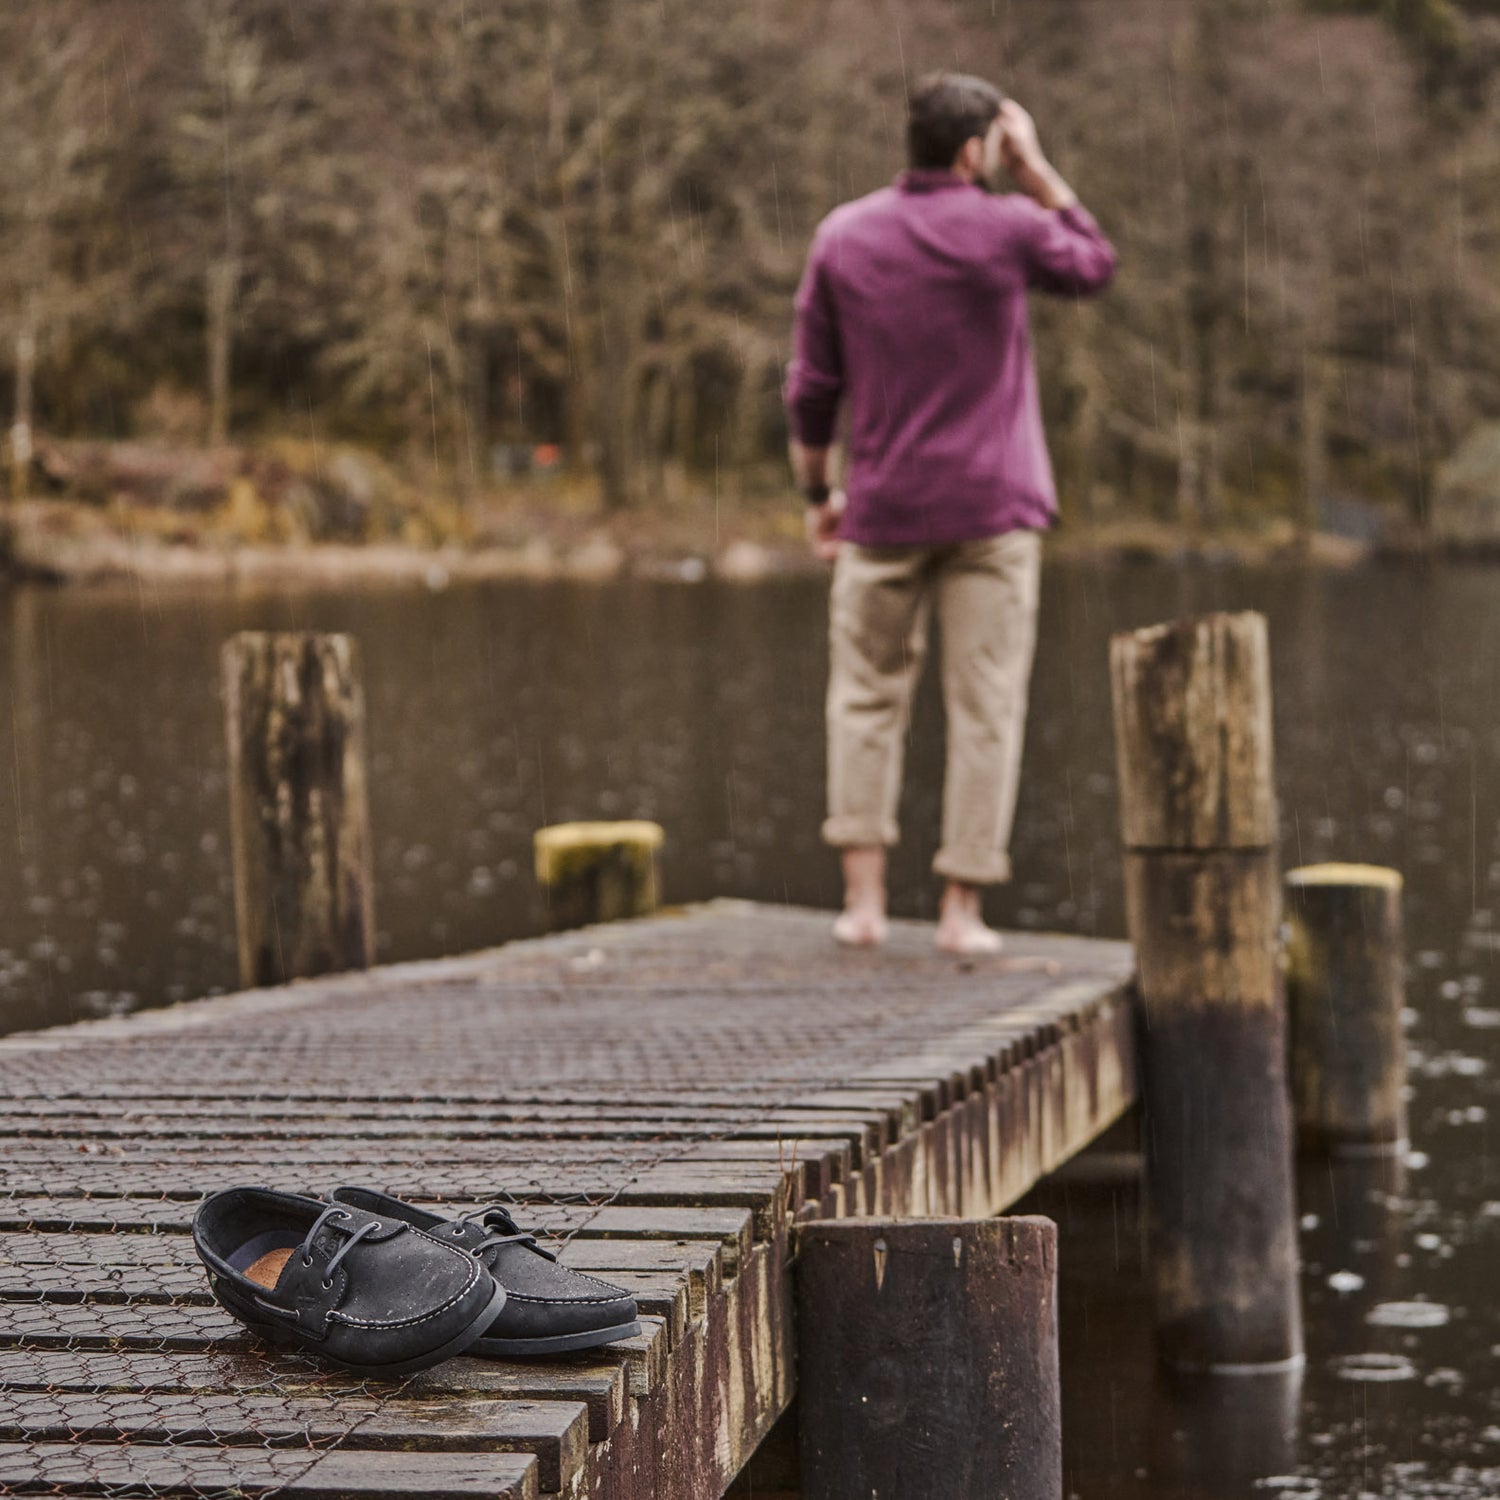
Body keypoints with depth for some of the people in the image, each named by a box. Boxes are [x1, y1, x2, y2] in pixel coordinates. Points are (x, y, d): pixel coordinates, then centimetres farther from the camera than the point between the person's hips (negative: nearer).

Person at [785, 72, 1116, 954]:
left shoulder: (844, 237, 0)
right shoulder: (1006, 229, -8)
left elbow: (812, 386, 3)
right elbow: (1093, 266, 14)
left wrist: (818, 492, 14)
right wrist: (1036, 168, 11)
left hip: (884, 510, 2)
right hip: (992, 509, -2)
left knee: (868, 698, 13)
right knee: (987, 708, 3)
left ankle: (864, 897, 3)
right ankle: (963, 907, 2)